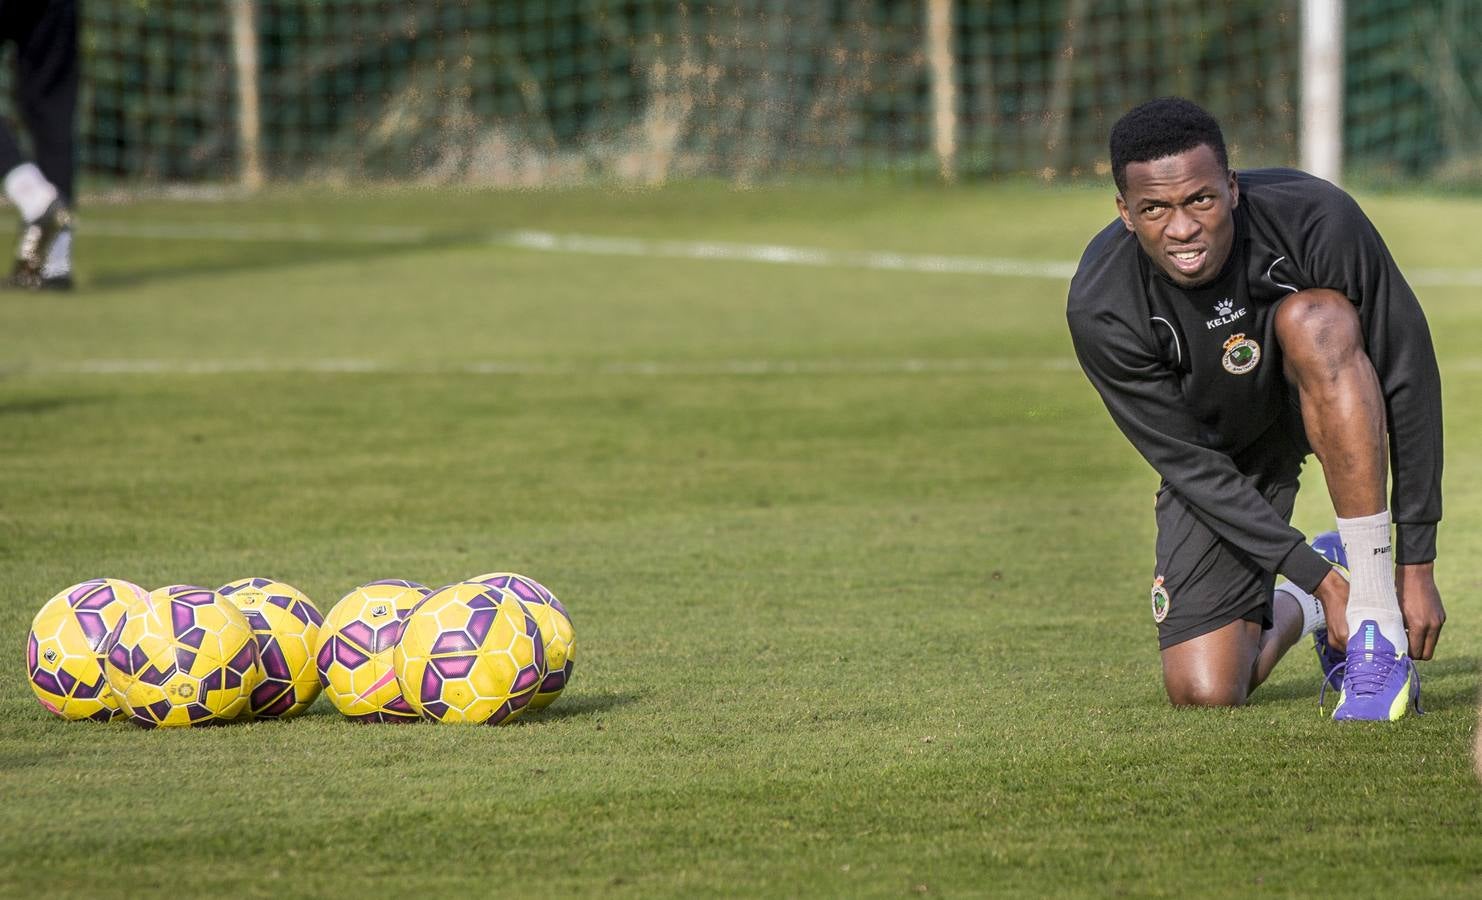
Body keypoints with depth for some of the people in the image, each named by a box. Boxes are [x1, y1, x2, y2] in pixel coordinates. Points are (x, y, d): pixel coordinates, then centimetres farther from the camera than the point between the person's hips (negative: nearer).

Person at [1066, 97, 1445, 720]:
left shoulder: (1316, 219, -31)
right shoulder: (1100, 310, -29)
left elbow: (1411, 380, -23)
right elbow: (1190, 466, -21)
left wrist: (1417, 567, -23)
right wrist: (1319, 581, -26)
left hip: (1321, 399, -1)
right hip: (1222, 455, 1)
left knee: (1313, 320, -37)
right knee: (1202, 690, -13)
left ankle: (1379, 632, -32)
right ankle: (1295, 608, 27)